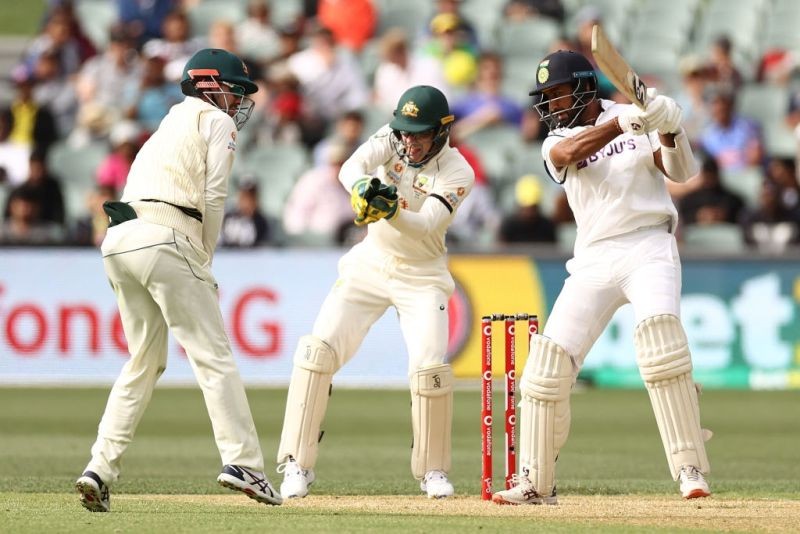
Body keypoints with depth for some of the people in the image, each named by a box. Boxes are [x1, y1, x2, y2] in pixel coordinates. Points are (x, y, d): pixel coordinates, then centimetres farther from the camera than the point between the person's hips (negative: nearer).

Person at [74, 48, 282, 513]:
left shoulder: (169, 124, 32)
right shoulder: (217, 121, 9)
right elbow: (213, 198, -3)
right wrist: (204, 259, 6)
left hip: (117, 241, 8)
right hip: (164, 239, -8)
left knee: (144, 361, 13)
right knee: (213, 356, -6)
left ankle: (101, 469, 3)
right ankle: (242, 461, -15)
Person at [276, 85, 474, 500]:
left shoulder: (457, 173, -16)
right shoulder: (391, 139, -8)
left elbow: (423, 227, -28)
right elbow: (351, 167, -27)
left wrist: (392, 211, -48)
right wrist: (362, 187, -50)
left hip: (421, 277, -2)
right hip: (369, 264, 2)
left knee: (430, 368, -17)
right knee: (317, 351, -13)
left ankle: (433, 471, 5)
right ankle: (297, 466, -7)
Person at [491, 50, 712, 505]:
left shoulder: (637, 118, 3)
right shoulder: (557, 143, 10)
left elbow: (681, 171, -8)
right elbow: (572, 152, -15)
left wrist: (668, 129, -29)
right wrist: (623, 123, -31)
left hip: (648, 248, -4)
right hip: (594, 260, 4)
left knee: (659, 334, -28)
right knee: (548, 363, -3)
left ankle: (690, 469, -24)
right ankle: (537, 483, 11)